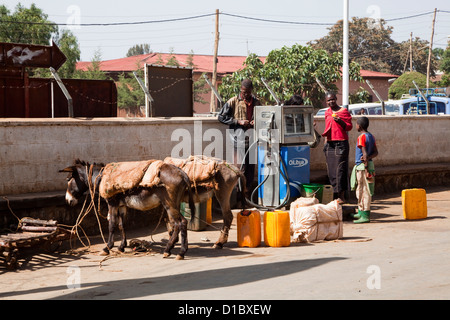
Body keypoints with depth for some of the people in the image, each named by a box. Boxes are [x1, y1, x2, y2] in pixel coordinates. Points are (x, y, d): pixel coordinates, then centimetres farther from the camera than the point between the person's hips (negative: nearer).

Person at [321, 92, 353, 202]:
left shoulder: (344, 111, -1)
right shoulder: (327, 112, 16)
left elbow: (349, 127, -2)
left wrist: (340, 121, -18)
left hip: (341, 143, -6)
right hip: (330, 143, 6)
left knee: (341, 168, -10)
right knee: (331, 169, 4)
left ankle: (342, 193, -8)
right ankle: (335, 193, 9)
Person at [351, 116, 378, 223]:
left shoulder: (361, 137, -14)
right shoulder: (371, 136, 12)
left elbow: (365, 154, -19)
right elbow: (376, 152, 10)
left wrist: (366, 168, -19)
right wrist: (368, 158, -5)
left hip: (362, 166, -9)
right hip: (369, 163, 9)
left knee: (364, 190, -7)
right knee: (360, 190, 19)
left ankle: (365, 216, -6)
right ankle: (361, 212, 29)